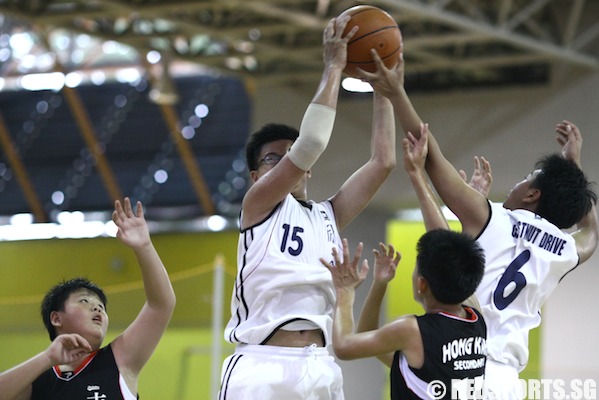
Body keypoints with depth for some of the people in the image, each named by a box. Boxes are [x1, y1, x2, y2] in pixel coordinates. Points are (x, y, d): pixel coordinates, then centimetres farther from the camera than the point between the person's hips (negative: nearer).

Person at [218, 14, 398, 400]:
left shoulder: (327, 216, 21)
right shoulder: (257, 205, 5)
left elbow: (382, 161, 16)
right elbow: (310, 144, -7)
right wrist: (334, 68, -1)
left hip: (320, 369, 6)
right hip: (261, 367, -5)